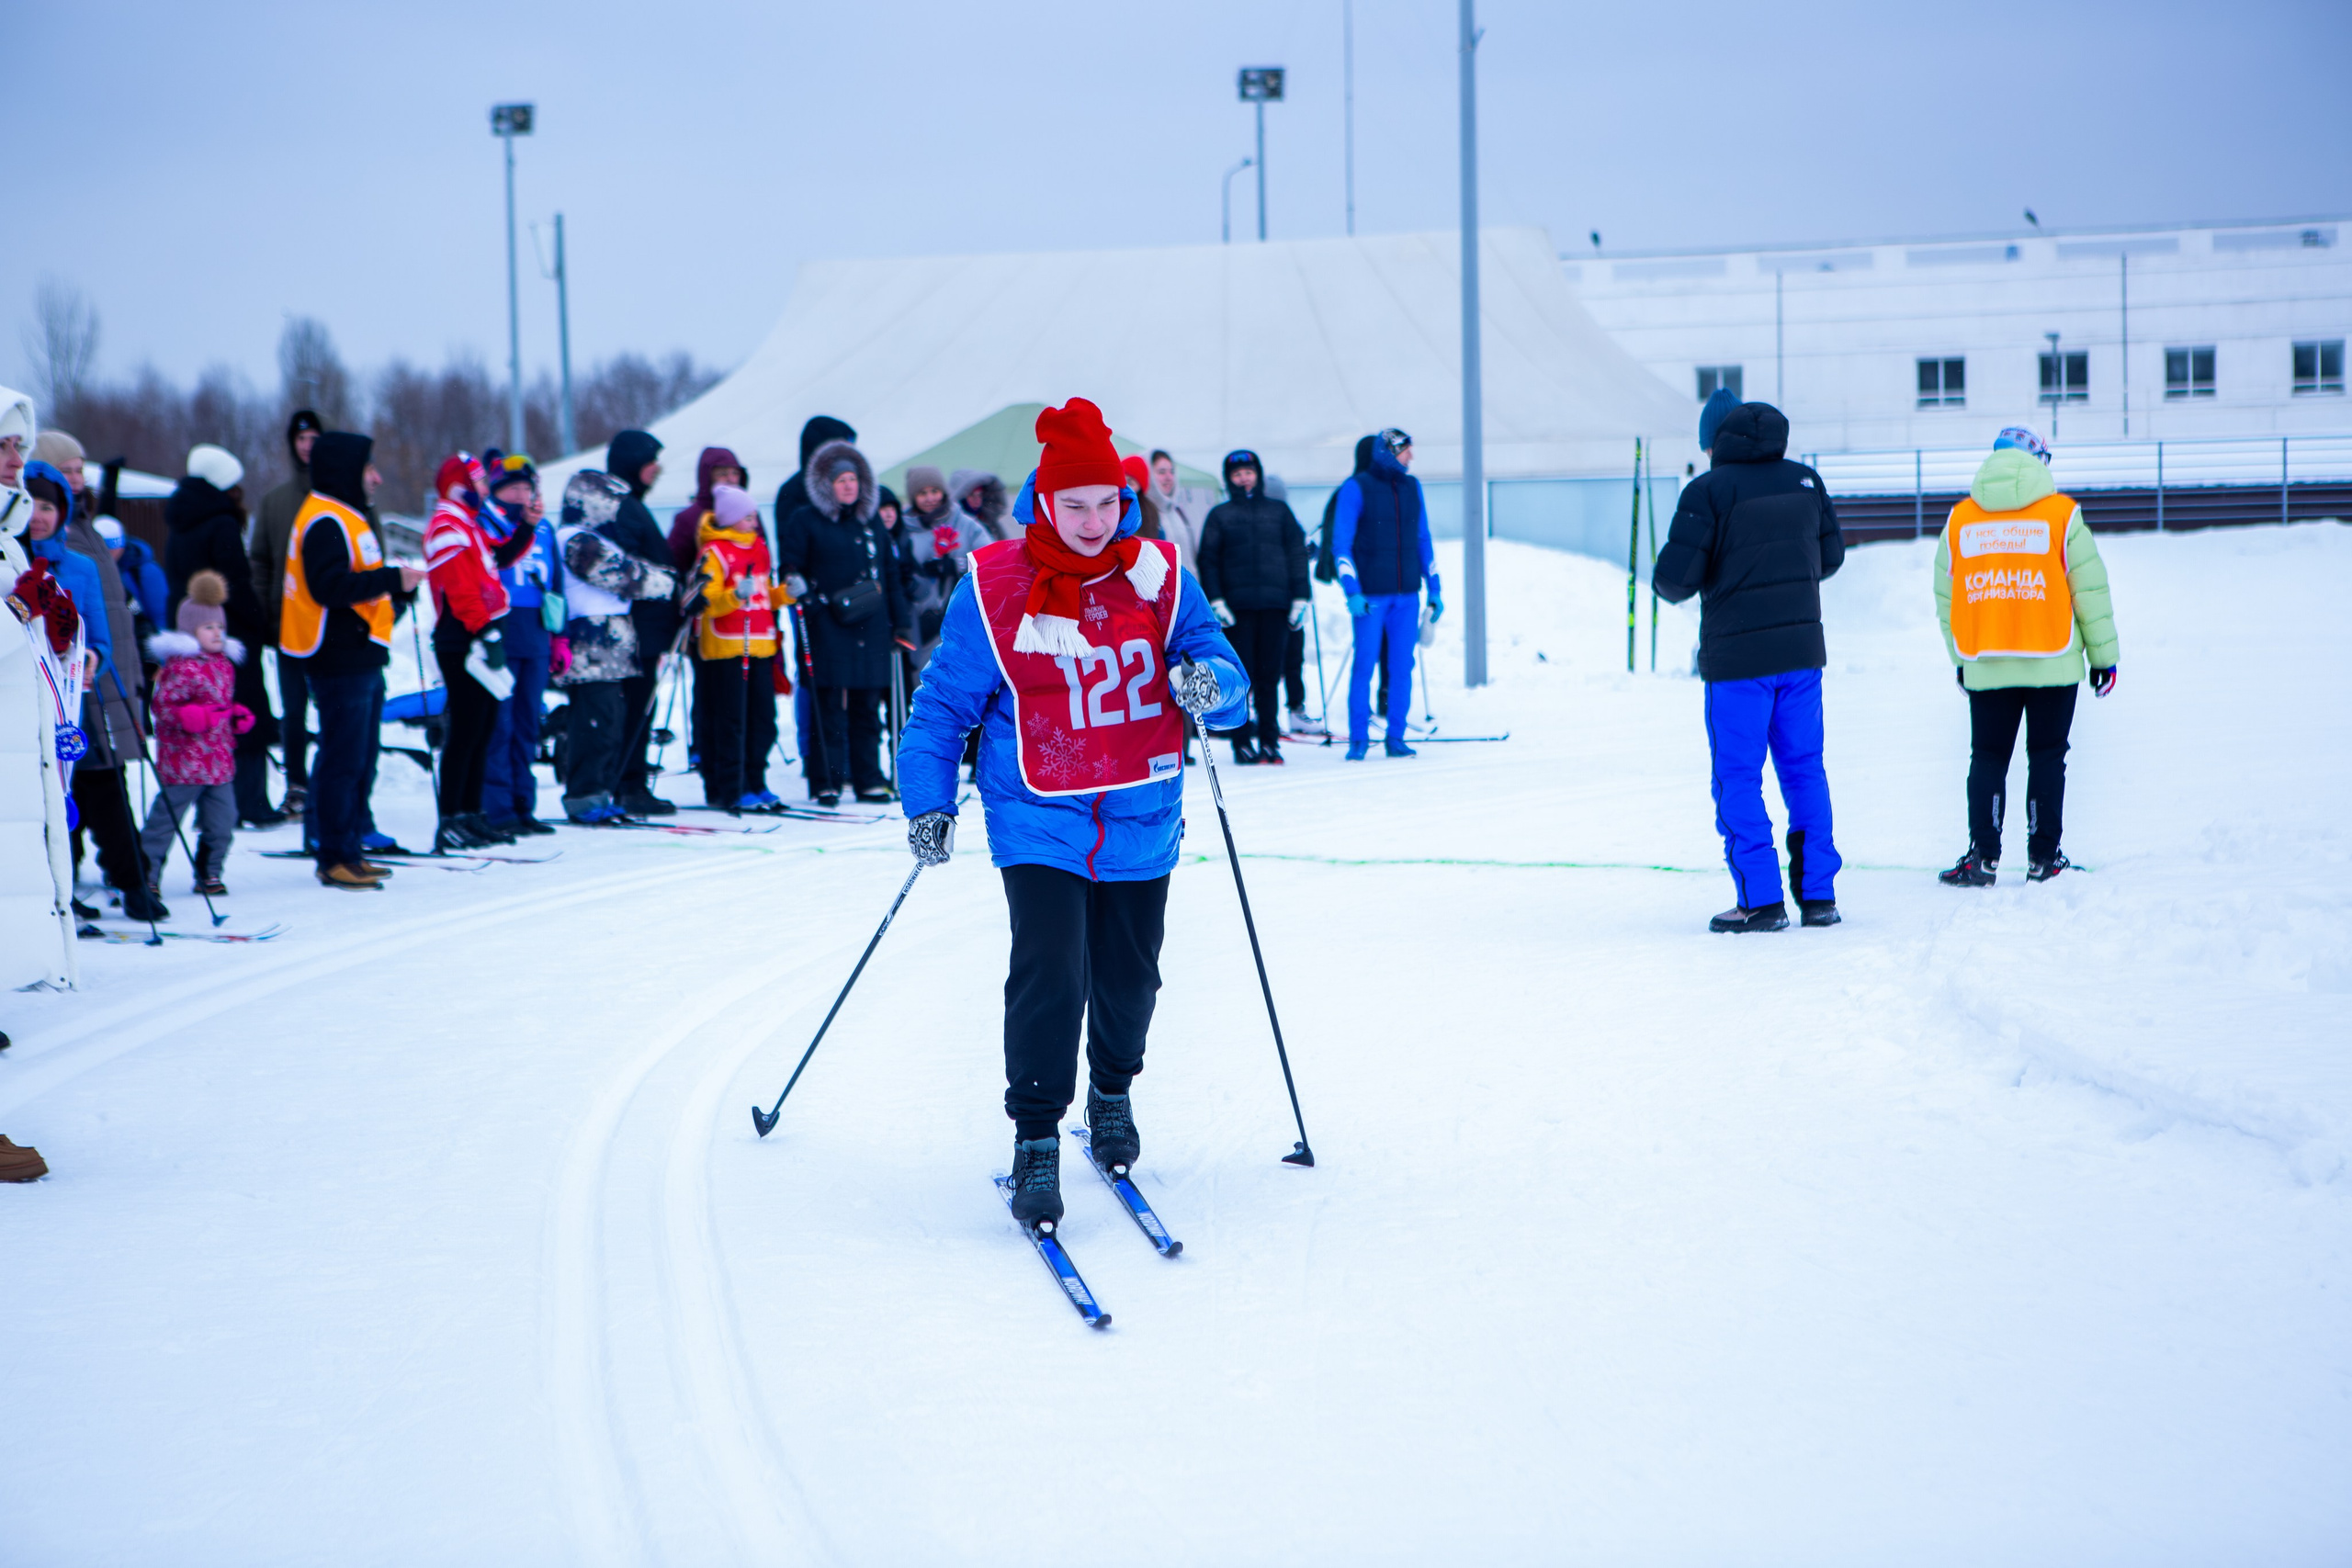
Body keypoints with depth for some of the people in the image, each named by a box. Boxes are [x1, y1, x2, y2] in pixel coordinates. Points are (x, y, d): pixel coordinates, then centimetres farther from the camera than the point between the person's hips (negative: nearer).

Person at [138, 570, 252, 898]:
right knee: (165, 818, -2)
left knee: (222, 819, 9)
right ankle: (146, 874, 6)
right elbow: (163, 706, -17)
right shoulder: (181, 667, -14)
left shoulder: (224, 664, 14)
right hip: (184, 762, -8)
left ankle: (209, 873, 23)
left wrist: (237, 716, 11)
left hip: (218, 759, 8)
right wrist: (191, 717, -29)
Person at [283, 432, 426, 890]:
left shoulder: (347, 517, 21)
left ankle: (349, 851, 21)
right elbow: (330, 587, -24)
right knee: (343, 760, -8)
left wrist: (394, 587, 13)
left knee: (360, 761, 14)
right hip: (340, 660, -11)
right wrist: (392, 580, -23)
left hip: (361, 658, 11)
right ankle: (335, 858, -5)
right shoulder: (324, 522, -13)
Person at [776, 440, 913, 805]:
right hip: (829, 628, -5)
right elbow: (790, 566, 2)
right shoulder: (805, 522, 3)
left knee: (868, 707, 6)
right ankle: (828, 783, -4)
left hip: (871, 629, 5)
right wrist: (795, 586, -19)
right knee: (830, 706, -6)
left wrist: (901, 622, 17)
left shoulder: (871, 524, 18)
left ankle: (868, 779, 13)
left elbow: (891, 576, 21)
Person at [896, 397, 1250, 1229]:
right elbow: (945, 702, 2)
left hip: (1140, 819, 3)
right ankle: (1035, 1143, -5)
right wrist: (928, 801, -3)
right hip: (1039, 818, -3)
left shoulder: (1157, 575, 0)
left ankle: (1112, 1094, 41)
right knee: (1048, 973, -16)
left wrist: (1211, 684, -24)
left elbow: (1224, 672, -1)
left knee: (1128, 977, 13)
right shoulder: (994, 586, -6)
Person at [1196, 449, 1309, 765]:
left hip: (1275, 603, 1)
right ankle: (1242, 742, 2)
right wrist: (1216, 600, -6)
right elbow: (1208, 561, 5)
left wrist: (1299, 597, 4)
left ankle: (1269, 741, 7)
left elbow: (1297, 553, 12)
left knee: (1270, 676, 2)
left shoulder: (1278, 511, 13)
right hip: (1238, 605, -1)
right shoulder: (1220, 515, 10)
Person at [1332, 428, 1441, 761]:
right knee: (1364, 666, -3)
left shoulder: (1411, 487, 11)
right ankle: (1358, 740, 5)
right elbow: (1341, 543, -6)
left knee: (1402, 668, 3)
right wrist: (1351, 592, -15)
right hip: (1370, 597, -4)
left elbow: (1423, 541, 18)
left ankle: (1396, 738, 10)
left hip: (1407, 596, 4)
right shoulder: (1356, 488, -4)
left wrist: (1434, 589, 14)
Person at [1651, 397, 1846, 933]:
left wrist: (1667, 586, 9)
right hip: (1801, 650, 5)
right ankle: (1818, 894, 12)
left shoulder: (1708, 491, -11)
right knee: (1805, 771, 12)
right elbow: (1830, 556, 15)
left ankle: (1761, 900, -1)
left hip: (1737, 658, -5)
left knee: (1739, 778, 2)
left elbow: (1675, 578, -14)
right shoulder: (1805, 481, 5)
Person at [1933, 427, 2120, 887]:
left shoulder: (1959, 519, 4)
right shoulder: (2061, 514, -4)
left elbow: (1946, 598, 11)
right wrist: (2104, 655, 8)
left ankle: (1984, 856, -1)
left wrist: (1960, 658, 22)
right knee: (2047, 757, 8)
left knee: (1987, 758, 8)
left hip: (1985, 666, 2)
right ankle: (2043, 857, 8)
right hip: (2053, 664, -2)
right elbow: (2090, 589, -1)